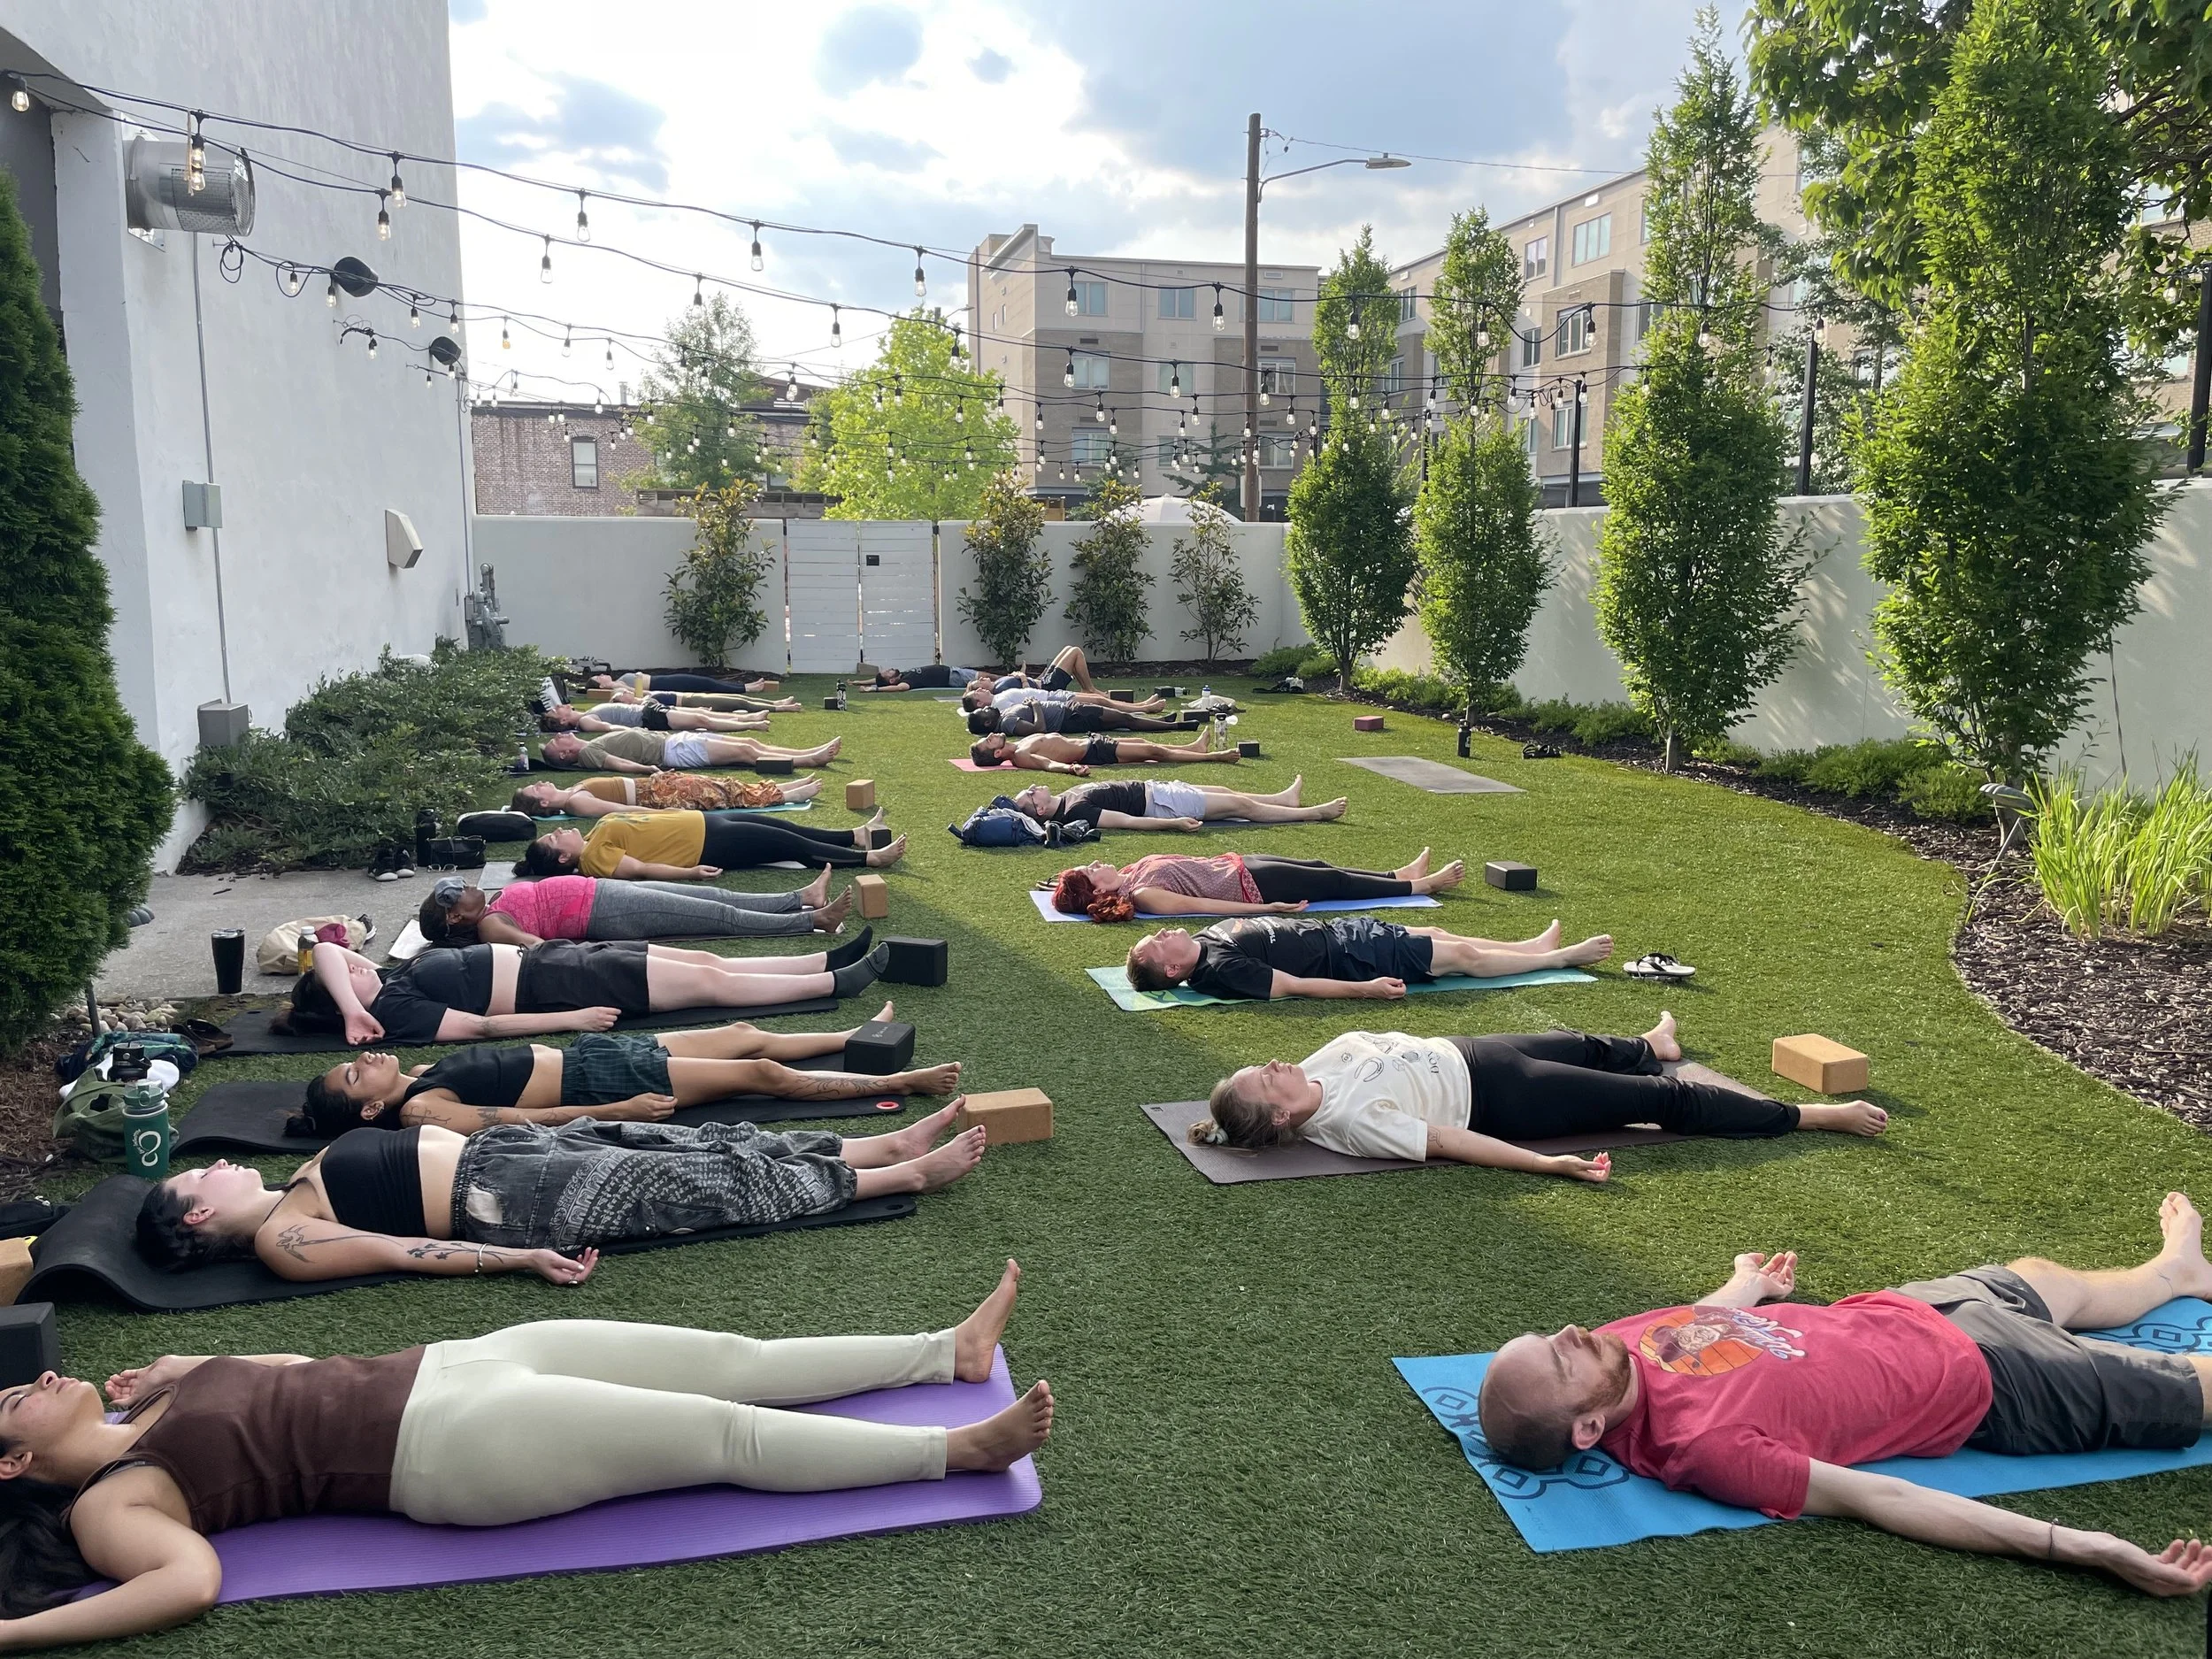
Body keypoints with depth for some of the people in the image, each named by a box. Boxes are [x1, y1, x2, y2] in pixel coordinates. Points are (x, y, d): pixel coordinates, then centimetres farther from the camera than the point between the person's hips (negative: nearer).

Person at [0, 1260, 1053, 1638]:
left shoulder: (152, 1403, 18)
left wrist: (183, 1371, 17)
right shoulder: (106, 1503, -4)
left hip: (449, 1366, 8)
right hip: (452, 1449, -7)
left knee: (729, 1361, 1)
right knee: (732, 1432, -15)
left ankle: (950, 1351, 8)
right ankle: (958, 1449, -12)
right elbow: (192, 1581, -22)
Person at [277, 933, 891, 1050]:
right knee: (710, 982, -7)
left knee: (705, 961, 7)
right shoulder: (398, 1012, -15)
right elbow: (482, 1025, -21)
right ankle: (837, 982, 0)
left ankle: (828, 960, 13)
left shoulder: (394, 976, 8)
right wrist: (570, 1020, -24)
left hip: (549, 956, 9)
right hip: (557, 985, -9)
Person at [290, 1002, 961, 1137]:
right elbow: (529, 1120, -22)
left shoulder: (425, 1077, 8)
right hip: (600, 1083, -8)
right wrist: (619, 1113, -25)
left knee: (743, 1034, 12)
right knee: (761, 1073, -7)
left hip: (589, 1053, 8)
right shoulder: (420, 1111, -16)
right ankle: (900, 1082, 3)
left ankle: (859, 1036, 29)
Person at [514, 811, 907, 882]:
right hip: (709, 845, -9)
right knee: (795, 845, -3)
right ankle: (869, 856, 7)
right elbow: (642, 869, -24)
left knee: (790, 830, 13)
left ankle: (859, 836, 26)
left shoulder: (597, 834, 9)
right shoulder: (594, 858, -16)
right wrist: (690, 871, -31)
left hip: (704, 823, 9)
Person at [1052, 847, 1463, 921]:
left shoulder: (1129, 875, -5)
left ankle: (1402, 874, 35)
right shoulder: (1142, 895, -28)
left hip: (1233, 864, 8)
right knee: (1333, 882, 5)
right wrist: (1264, 908, -28)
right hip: (1248, 884, -8)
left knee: (1319, 867, 17)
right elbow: (1199, 905, -28)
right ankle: (1418, 885, 22)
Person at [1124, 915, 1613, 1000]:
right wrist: (1365, 988, -26)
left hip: (1331, 929, 8)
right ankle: (1563, 957, 19)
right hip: (1345, 956, -8)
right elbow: (1295, 986, -27)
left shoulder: (1208, 936, -1)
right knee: (1463, 955, 2)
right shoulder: (1218, 969, -26)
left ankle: (1534, 945, 36)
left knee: (1438, 935, 16)